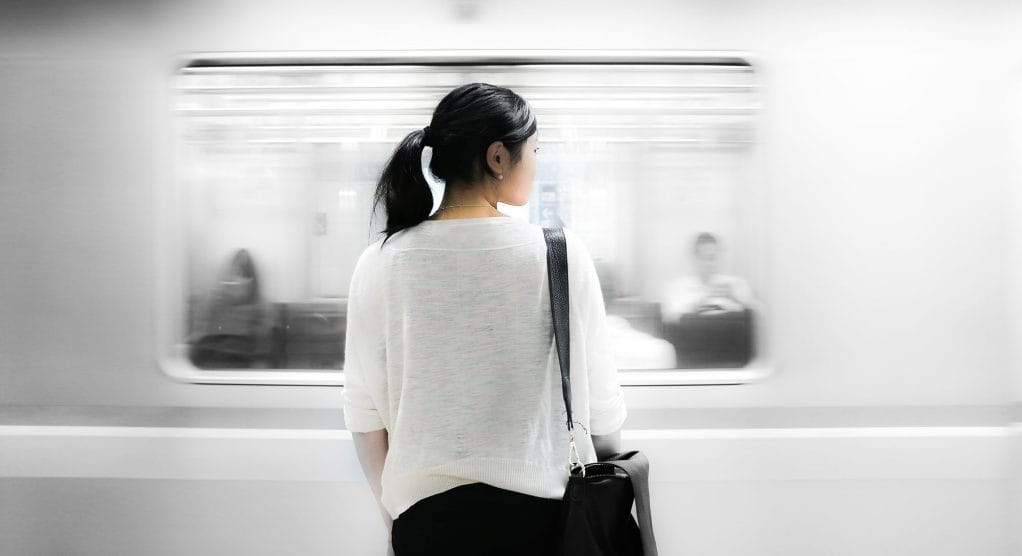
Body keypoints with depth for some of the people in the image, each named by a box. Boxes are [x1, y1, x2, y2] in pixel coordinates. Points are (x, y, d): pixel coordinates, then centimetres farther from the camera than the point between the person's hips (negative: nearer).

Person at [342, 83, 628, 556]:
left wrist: (391, 510, 13)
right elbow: (599, 401, -5)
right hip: (539, 510, -1)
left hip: (427, 514, 1)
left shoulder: (380, 264, -6)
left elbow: (364, 413, -1)